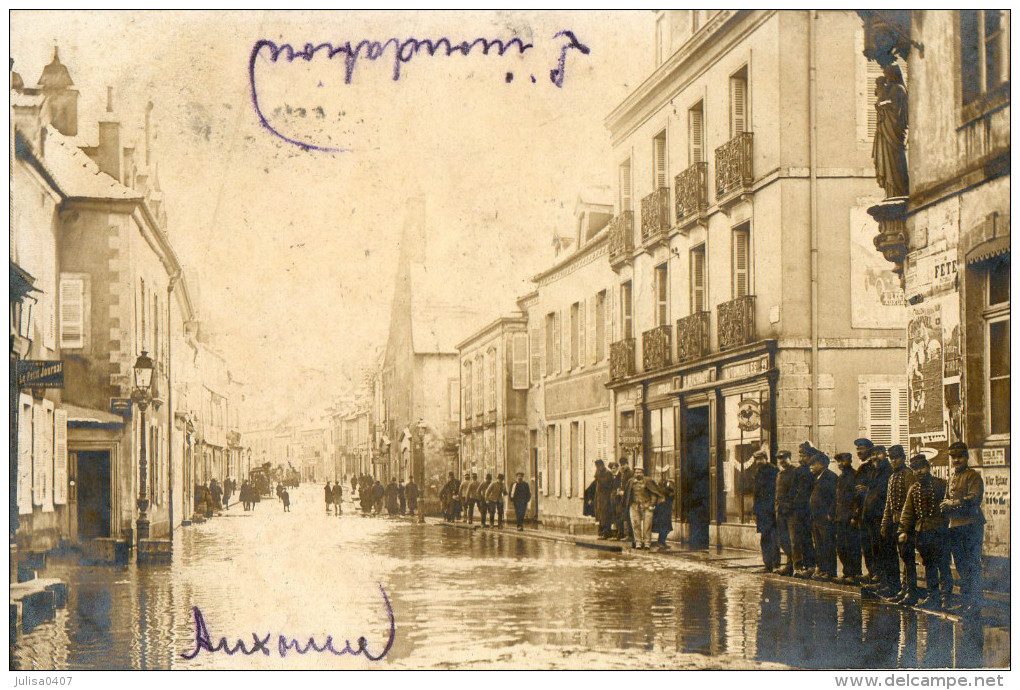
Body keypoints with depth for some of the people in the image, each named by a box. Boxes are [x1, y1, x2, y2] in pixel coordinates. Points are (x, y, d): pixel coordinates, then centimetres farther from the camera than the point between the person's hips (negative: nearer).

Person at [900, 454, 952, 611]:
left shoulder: (941, 484, -1)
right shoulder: (913, 489, 13)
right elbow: (908, 511, 12)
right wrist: (904, 530, 5)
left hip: (939, 530, -5)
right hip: (921, 531, 5)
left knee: (942, 564, -7)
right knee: (928, 565, 10)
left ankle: (946, 596, -3)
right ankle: (933, 596, 17)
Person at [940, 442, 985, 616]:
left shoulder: (973, 476, -5)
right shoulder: (952, 478, 20)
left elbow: (974, 499, -16)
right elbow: (947, 501, 23)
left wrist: (951, 504, -12)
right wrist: (946, 505, 0)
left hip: (972, 525, -8)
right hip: (955, 527, 8)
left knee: (972, 566, -8)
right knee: (961, 566, 10)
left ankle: (975, 604, -5)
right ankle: (965, 602, 16)